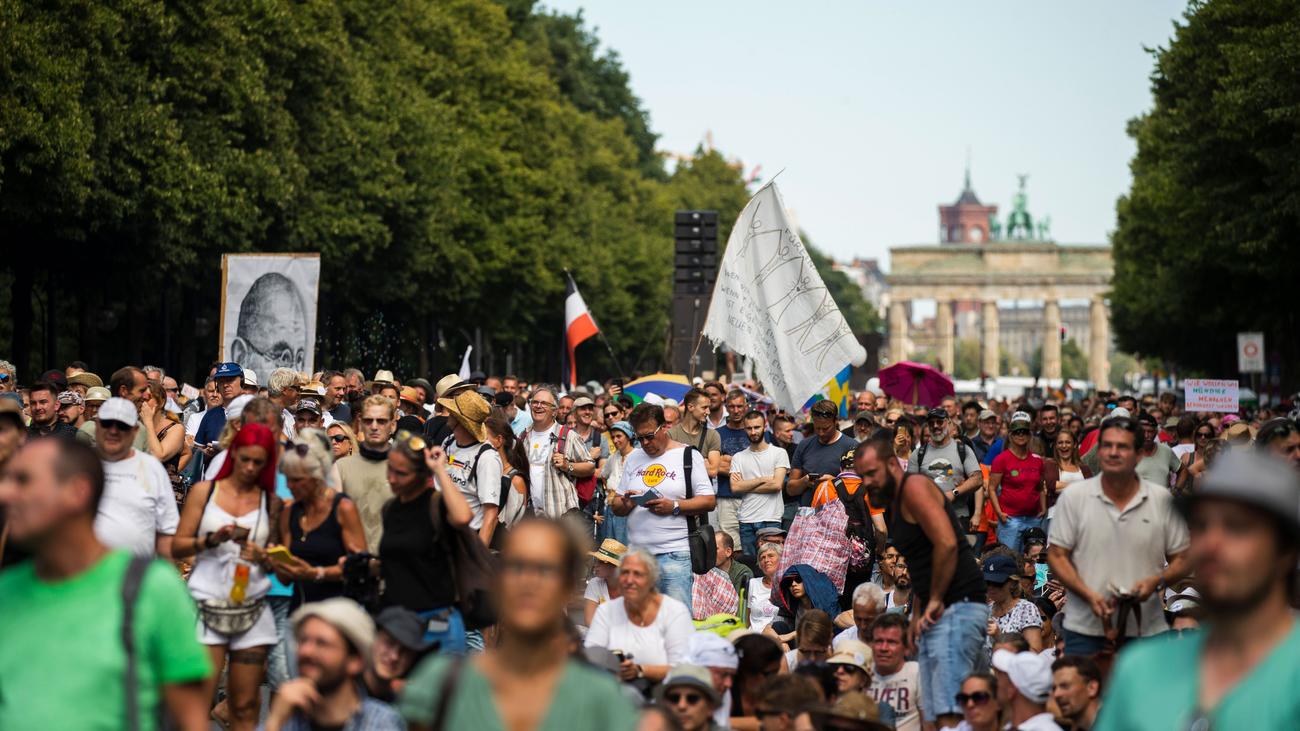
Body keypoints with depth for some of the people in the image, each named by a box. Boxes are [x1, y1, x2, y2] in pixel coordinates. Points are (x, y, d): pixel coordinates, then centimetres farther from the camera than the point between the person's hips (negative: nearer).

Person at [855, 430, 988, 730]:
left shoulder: (914, 487, -9)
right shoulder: (893, 504, 20)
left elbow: (946, 543, -21)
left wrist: (935, 601, -14)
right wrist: (917, 616, 13)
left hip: (957, 607, -10)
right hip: (935, 614, 10)